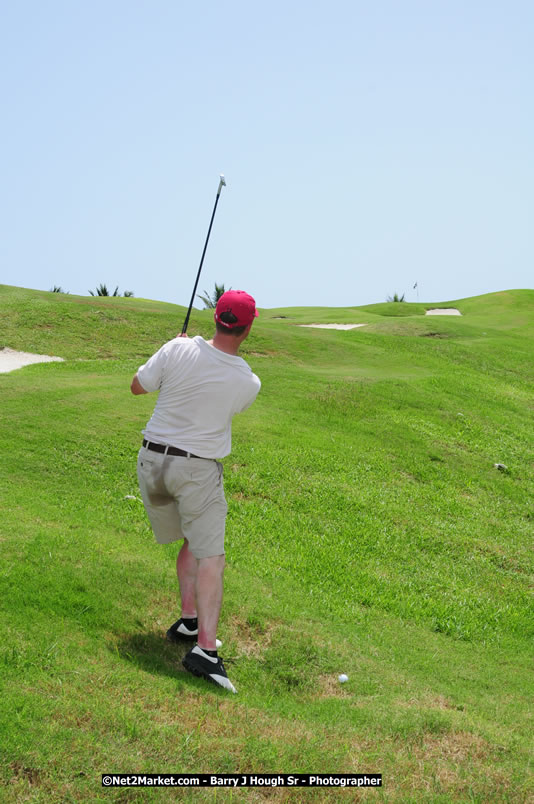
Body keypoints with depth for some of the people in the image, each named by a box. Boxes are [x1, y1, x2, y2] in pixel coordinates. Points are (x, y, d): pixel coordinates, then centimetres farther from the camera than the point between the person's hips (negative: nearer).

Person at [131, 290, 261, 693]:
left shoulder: (179, 350, -13)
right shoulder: (249, 383, -12)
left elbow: (138, 386, 2)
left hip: (153, 459, 4)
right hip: (198, 469, -4)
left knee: (193, 541, 21)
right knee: (210, 556, -5)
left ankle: (189, 621, 19)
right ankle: (205, 648, -17)